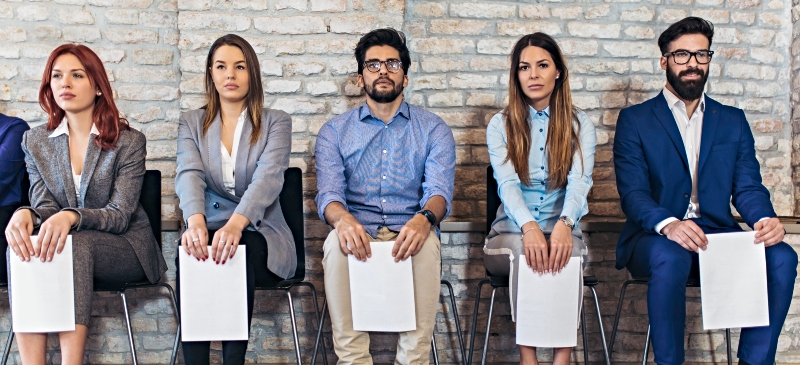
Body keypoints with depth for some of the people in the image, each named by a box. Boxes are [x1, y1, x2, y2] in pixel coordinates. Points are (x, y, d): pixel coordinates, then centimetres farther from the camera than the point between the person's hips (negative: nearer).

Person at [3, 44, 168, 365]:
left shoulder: (129, 141, -5)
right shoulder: (35, 141, 8)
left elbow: (120, 215, -12)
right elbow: (45, 207, 1)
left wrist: (72, 217, -33)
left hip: (125, 249, -3)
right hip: (62, 242, 3)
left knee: (76, 244, -36)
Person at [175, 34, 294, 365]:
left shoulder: (276, 123, 4)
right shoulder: (191, 123, 11)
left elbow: (268, 178, -14)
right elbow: (189, 175, -8)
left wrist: (236, 224, -35)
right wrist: (195, 221, -32)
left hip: (259, 234, -1)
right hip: (208, 231, 2)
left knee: (239, 253, -35)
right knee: (188, 252, -32)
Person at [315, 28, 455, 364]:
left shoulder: (433, 129, 11)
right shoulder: (334, 131, 13)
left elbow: (440, 189, -4)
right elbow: (328, 192, -2)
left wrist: (424, 218, -30)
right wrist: (342, 219, -28)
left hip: (409, 232, 0)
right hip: (357, 231, 1)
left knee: (427, 246, -35)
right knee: (336, 245, -34)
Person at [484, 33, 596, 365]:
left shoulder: (579, 125, 6)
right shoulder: (501, 124, 5)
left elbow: (579, 181, -10)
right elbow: (507, 183, -11)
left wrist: (564, 224, -32)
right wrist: (529, 228, -31)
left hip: (562, 230, 0)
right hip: (511, 232, 0)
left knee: (567, 253, -32)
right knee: (523, 251, -33)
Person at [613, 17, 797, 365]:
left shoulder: (733, 121, 17)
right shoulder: (634, 120, 6)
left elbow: (748, 187, 8)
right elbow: (632, 192, -6)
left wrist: (765, 219, -16)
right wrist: (668, 225, -27)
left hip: (717, 235, 3)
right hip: (657, 237, -3)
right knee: (670, 257, -37)